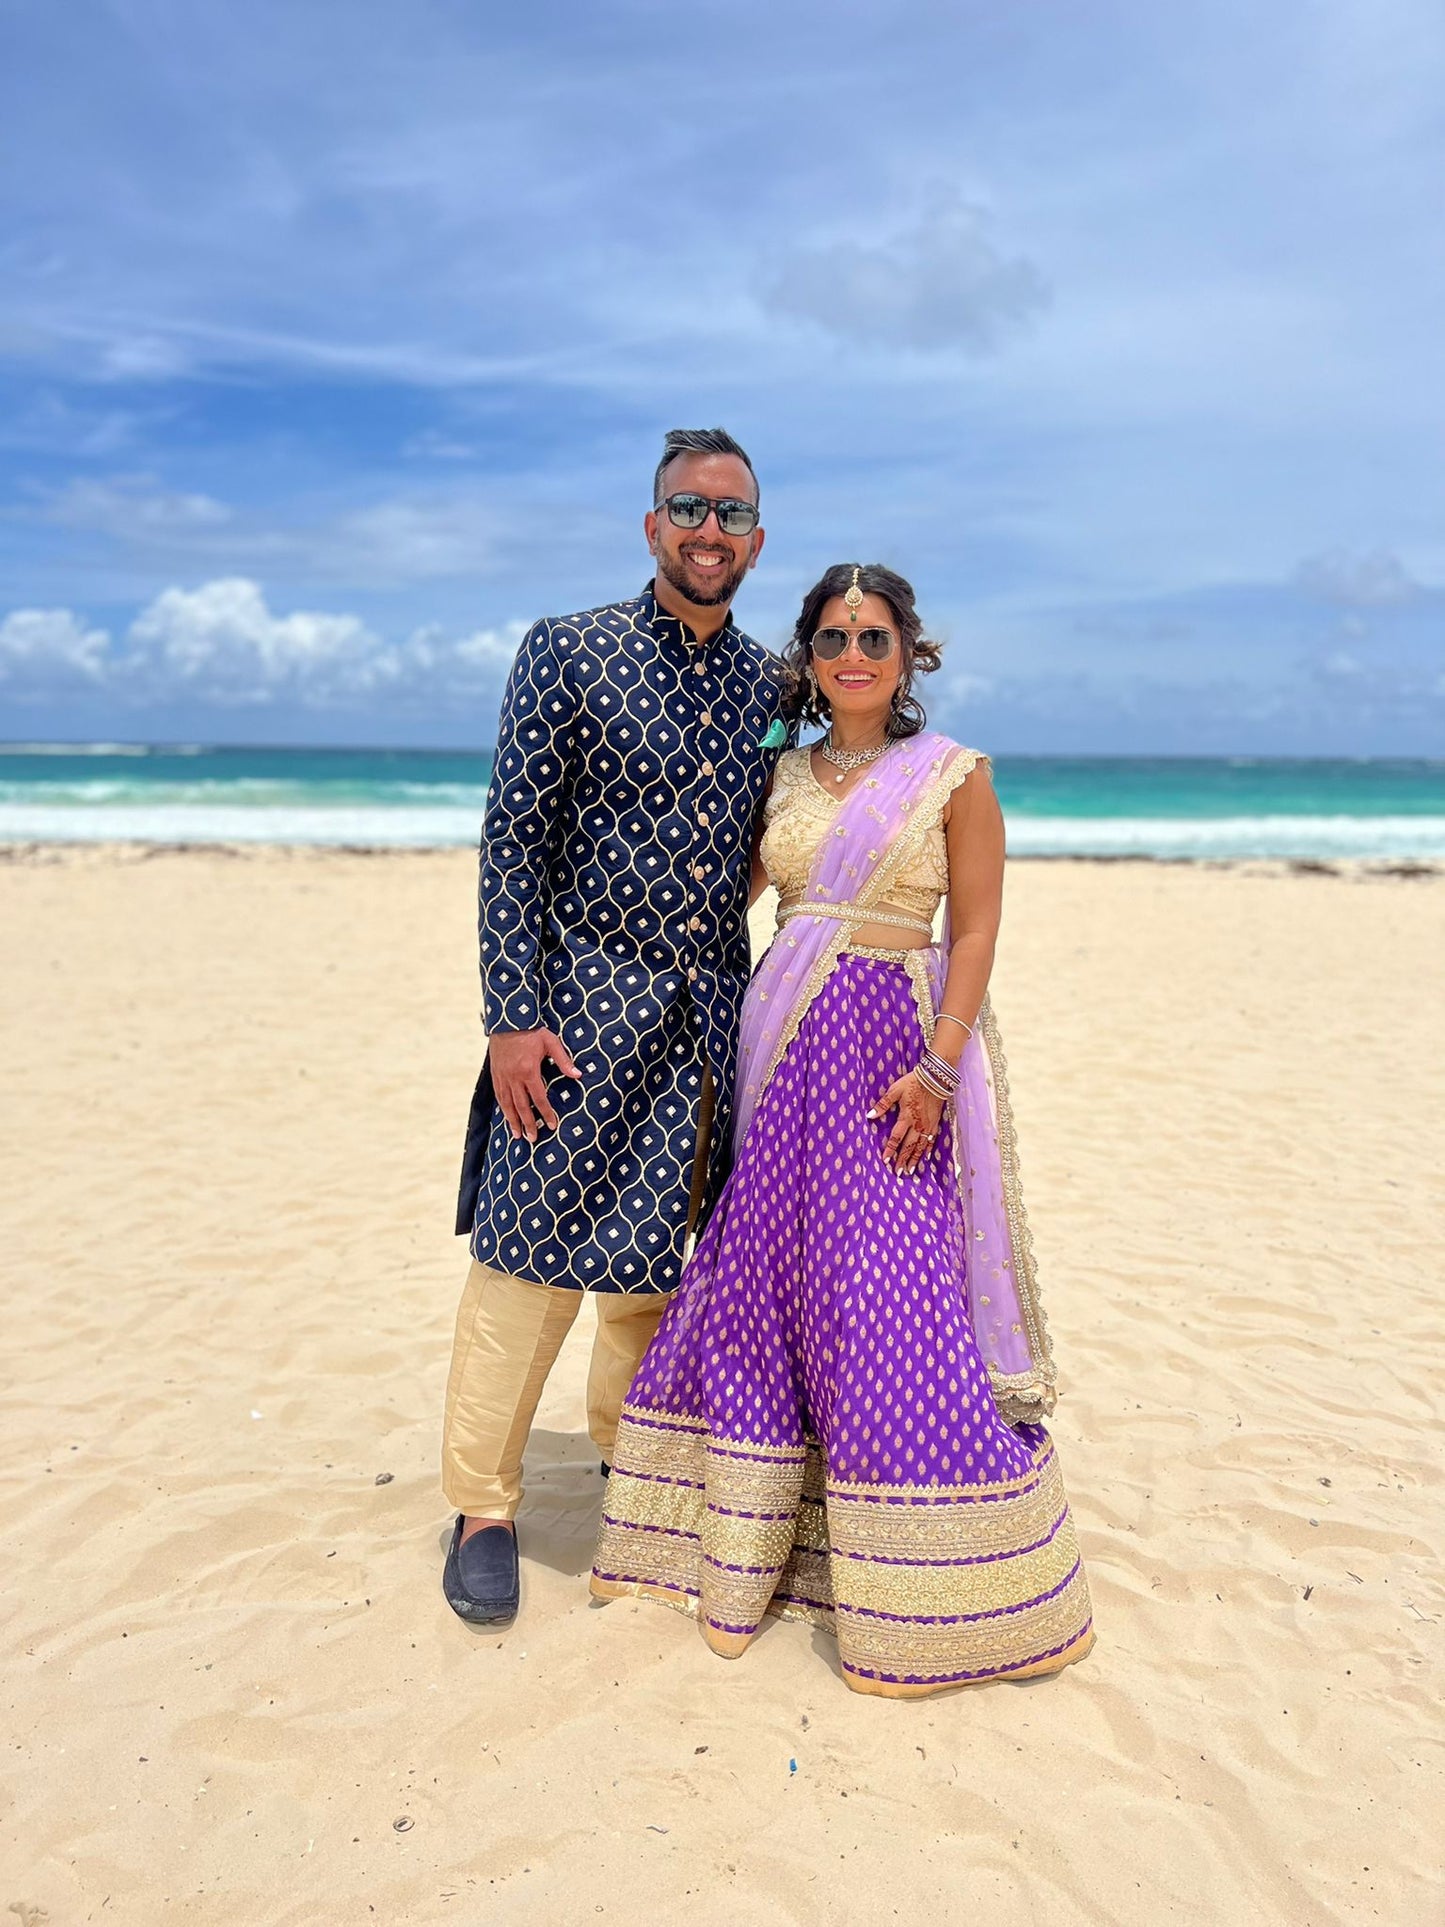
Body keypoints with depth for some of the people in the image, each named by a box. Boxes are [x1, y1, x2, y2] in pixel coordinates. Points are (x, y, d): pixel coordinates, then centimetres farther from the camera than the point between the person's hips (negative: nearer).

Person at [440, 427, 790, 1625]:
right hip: (585, 1007, -4)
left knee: (660, 1255, 14)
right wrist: (512, 1015, -12)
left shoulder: (773, 685, 9)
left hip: (714, 1018, 4)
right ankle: (483, 1507, 16)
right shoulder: (567, 653, -3)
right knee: (535, 1257, -1)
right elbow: (513, 843, -6)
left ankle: (630, 1458, 36)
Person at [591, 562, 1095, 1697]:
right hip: (786, 1043, 5)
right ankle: (750, 1545, 26)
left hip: (895, 1044, -4)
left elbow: (976, 929, -5)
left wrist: (936, 1068, -15)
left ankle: (925, 1596, 14)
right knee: (763, 1274, 8)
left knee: (892, 1295, -4)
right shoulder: (785, 775, 13)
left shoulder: (955, 775, 0)